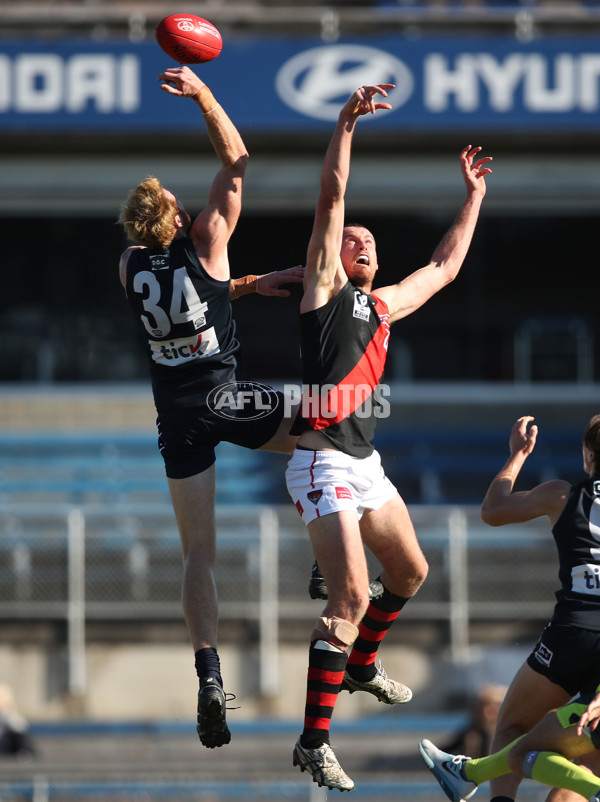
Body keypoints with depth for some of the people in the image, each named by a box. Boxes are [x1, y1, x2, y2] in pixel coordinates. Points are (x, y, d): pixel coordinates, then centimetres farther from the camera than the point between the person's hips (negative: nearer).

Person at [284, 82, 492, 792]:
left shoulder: (384, 304, 19)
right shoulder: (325, 285, 1)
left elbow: (444, 267, 33)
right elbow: (332, 196, -9)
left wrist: (474, 197, 34)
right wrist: (346, 122, -14)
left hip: (366, 462, 9)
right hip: (323, 461, -8)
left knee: (410, 572, 22)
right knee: (351, 595, -17)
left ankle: (361, 666, 46)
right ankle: (314, 742, -17)